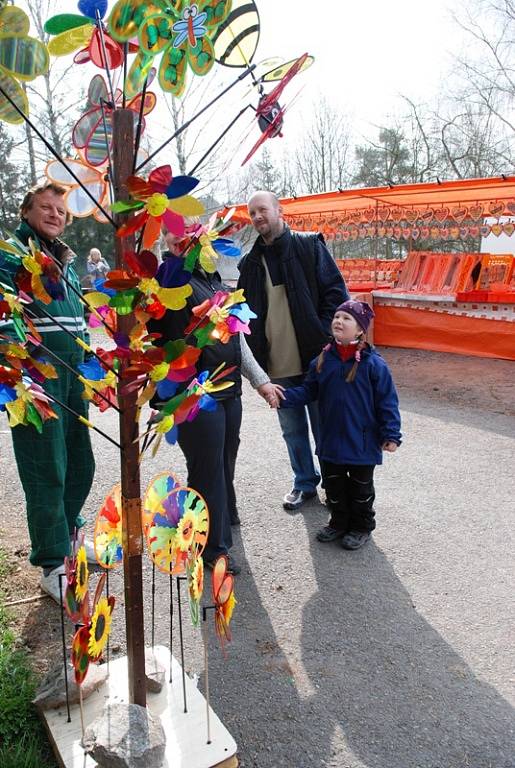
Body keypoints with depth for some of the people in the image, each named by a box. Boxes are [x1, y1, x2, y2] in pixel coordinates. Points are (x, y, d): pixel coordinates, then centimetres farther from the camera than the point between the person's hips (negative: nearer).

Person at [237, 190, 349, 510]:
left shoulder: (309, 246, -1)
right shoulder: (250, 262, 10)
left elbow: (336, 292, -4)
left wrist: (325, 337, -13)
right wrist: (257, 357, 3)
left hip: (314, 358, -4)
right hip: (277, 365, 4)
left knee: (324, 425, 9)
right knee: (292, 429, 14)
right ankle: (305, 482, 31)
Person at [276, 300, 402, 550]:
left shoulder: (373, 363, -16)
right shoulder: (323, 360, -2)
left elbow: (387, 402, -12)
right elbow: (308, 391, 4)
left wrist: (391, 435, -13)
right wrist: (284, 397, -10)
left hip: (362, 442, -4)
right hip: (331, 440, 4)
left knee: (360, 487, 15)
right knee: (333, 485, 19)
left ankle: (361, 527, 35)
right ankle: (338, 522, 39)